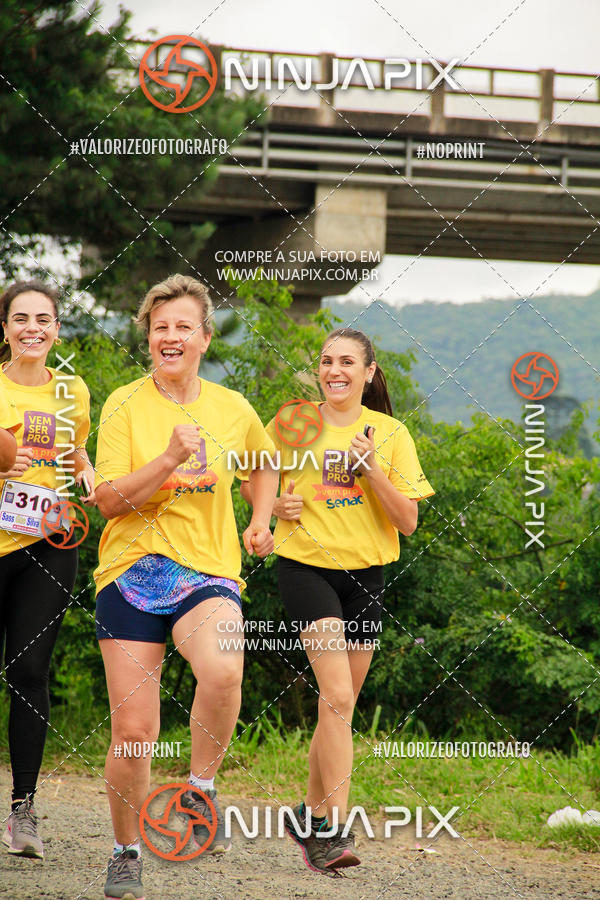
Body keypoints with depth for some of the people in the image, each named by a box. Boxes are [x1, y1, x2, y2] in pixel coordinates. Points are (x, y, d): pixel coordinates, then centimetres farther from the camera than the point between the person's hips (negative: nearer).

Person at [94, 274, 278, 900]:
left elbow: (265, 462, 28)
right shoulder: (125, 406, -1)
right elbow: (108, 499, -9)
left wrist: (260, 521, 13)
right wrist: (171, 459, -21)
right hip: (132, 573, -1)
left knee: (223, 670, -33)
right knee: (133, 732, -2)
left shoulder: (232, 408, 7)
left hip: (209, 573, 1)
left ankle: (200, 790, -8)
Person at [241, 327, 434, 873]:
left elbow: (408, 522, -3)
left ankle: (310, 816, 27)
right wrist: (275, 505, -7)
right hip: (306, 566, -3)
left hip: (366, 573, 3)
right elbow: (249, 482, 14)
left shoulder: (390, 434, 2)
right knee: (338, 698, -19)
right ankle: (334, 828, -19)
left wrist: (371, 469, -16)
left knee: (340, 705, 9)